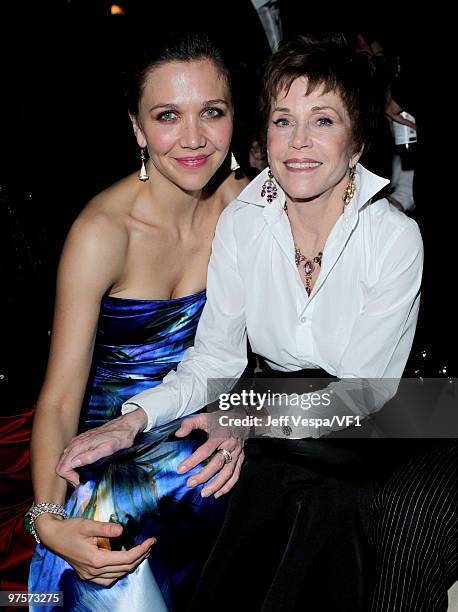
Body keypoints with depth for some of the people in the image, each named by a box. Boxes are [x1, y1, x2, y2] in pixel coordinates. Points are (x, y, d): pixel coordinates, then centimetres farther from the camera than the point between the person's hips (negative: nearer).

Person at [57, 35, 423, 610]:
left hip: (363, 448, -2)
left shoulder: (395, 237, -14)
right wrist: (131, 421, -17)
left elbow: (366, 388, -14)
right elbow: (215, 356, -1)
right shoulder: (240, 223, -4)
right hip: (269, 453, 2)